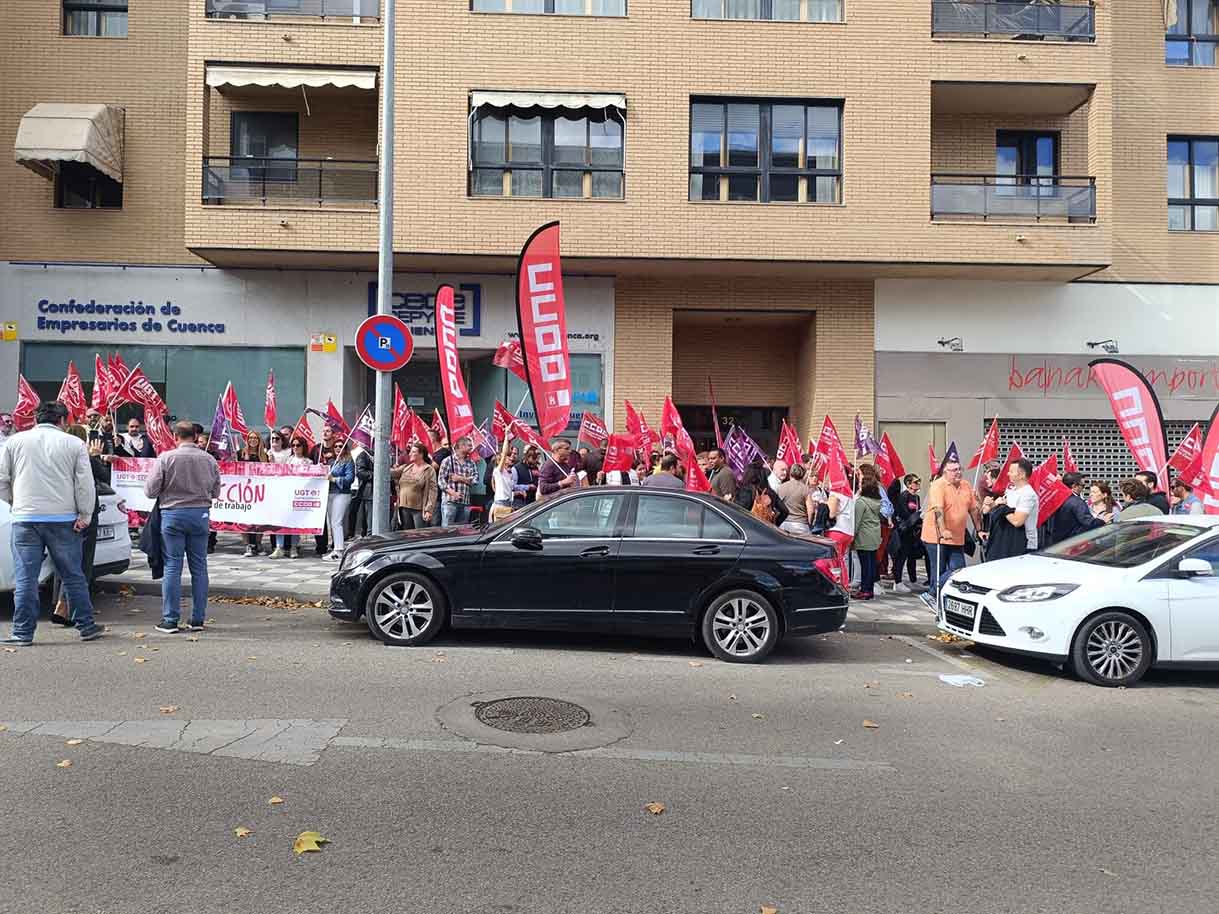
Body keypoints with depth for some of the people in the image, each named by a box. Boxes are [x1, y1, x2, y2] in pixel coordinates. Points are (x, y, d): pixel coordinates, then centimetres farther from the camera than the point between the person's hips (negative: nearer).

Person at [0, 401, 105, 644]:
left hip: (25, 518, 1)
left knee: (25, 579, 4)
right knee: (73, 576, 8)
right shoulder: (74, 444, 2)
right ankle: (86, 626, 14)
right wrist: (85, 515, 2)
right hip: (64, 519, 0)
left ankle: (22, 633, 6)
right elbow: (85, 484, -3)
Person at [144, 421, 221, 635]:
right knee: (199, 567, 8)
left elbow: (150, 491, -6)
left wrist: (168, 491, 14)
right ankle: (198, 619, 12)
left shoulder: (166, 458, -8)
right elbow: (216, 492, 7)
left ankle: (170, 620, 5)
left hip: (173, 514, -2)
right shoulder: (209, 460, 0)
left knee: (172, 567, 3)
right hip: (200, 514, 2)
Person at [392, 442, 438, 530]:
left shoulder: (429, 470, -5)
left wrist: (429, 510, -17)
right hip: (404, 508, 6)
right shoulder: (406, 467, 13)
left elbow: (432, 491, -11)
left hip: (419, 510, -6)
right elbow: (392, 473, 6)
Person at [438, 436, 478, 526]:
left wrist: (460, 478, -9)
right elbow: (441, 480, -5)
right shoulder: (448, 461, 1)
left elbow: (475, 480, 3)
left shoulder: (471, 463, 14)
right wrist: (453, 493, -18)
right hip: (449, 501, -4)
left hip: (465, 502, 5)